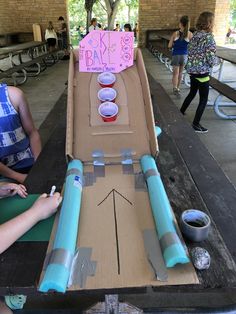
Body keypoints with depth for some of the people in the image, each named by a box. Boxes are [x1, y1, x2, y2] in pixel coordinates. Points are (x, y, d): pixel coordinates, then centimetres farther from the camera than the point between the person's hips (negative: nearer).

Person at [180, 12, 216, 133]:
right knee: (203, 99, 4)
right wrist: (213, 62, 2)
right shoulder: (209, 37, -17)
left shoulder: (195, 35, 5)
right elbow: (211, 59, -19)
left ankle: (181, 112, 37)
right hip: (202, 72, -8)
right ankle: (196, 124, 10)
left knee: (192, 93, 26)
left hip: (192, 70, 8)